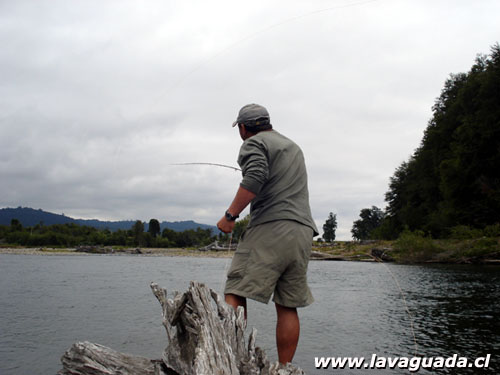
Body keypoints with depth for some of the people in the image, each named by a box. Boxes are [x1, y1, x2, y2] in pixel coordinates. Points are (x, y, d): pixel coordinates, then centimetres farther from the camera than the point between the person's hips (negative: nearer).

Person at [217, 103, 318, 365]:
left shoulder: (254, 143, 3)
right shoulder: (294, 147, 27)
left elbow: (254, 179, -17)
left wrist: (230, 216, -13)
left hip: (270, 228, -7)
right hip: (303, 231, 8)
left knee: (235, 294, -10)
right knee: (288, 306, 8)